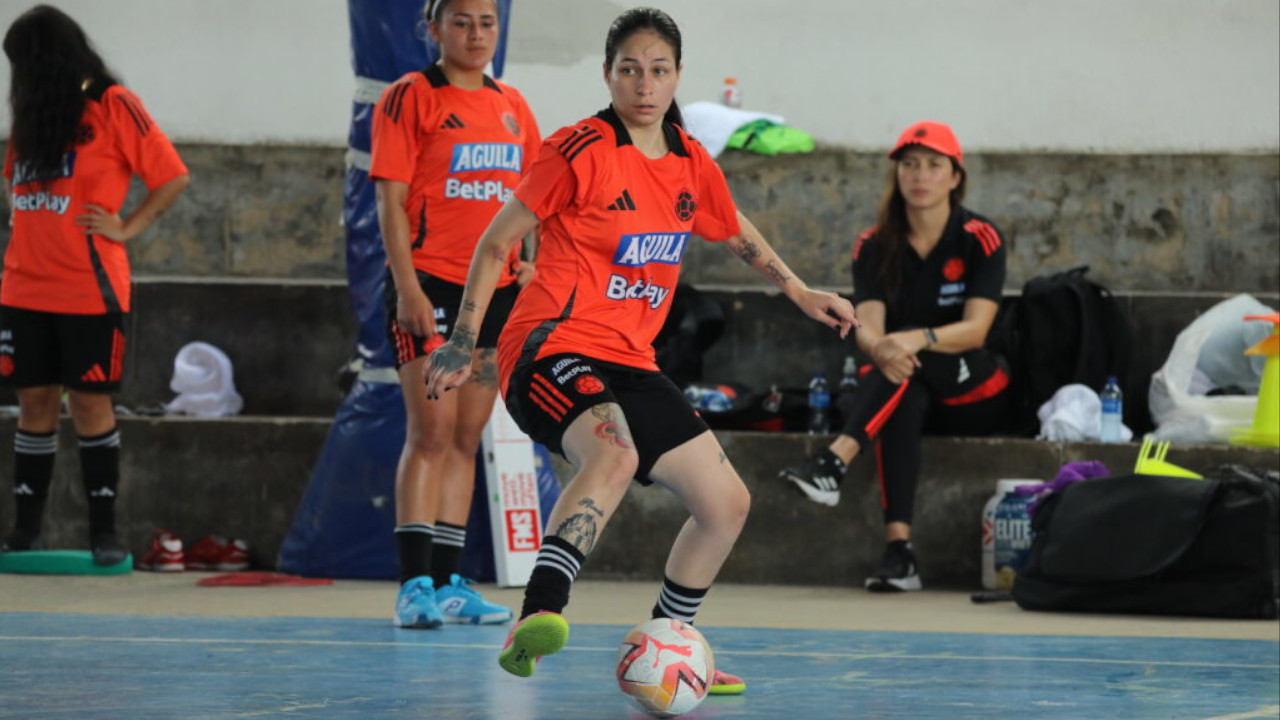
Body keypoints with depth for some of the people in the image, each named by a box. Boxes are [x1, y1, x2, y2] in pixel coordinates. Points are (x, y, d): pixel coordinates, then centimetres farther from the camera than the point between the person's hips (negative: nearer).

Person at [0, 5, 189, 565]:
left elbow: (171, 176, -4)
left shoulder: (111, 105, -4)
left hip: (89, 287, -5)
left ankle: (104, 530, 3)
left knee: (90, 402, -2)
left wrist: (127, 227, -8)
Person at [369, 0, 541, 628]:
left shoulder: (512, 106, 13)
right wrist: (408, 289, -16)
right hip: (431, 284, -6)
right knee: (431, 431, -13)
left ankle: (448, 583, 12)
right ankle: (415, 585, -14)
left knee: (467, 438, 8)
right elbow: (391, 200, -8)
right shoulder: (411, 98, -4)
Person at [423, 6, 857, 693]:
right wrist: (462, 342, -2)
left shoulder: (691, 163, 10)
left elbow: (737, 232, 33)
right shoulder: (579, 151, -8)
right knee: (615, 455, -38)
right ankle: (536, 616, -49)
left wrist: (799, 291, 33)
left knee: (727, 502, 6)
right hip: (553, 348, -7)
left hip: (630, 365, 7)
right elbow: (496, 242, -1)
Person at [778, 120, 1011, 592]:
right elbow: (867, 326, -12)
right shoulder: (875, 247, 2)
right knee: (903, 400, -36)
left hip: (974, 396, -2)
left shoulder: (980, 240, -6)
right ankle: (898, 550, -48)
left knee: (911, 364, -34)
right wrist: (879, 349, -38)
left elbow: (976, 328, -18)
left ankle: (834, 463, -53)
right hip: (907, 392, 2)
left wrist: (918, 339, -38)